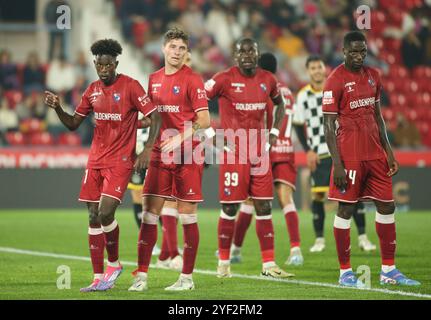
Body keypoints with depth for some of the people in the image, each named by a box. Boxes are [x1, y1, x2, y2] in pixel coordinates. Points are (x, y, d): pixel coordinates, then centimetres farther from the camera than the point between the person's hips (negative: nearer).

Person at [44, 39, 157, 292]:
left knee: (105, 213, -17)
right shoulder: (93, 90, 10)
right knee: (93, 217, 4)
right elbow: (73, 123, 16)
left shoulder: (130, 86, -9)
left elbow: (155, 118, -9)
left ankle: (114, 264, 8)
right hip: (96, 161, 6)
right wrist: (57, 108, -2)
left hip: (120, 161, -6)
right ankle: (99, 278, 10)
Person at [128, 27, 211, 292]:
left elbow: (204, 121, -10)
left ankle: (187, 277, 7)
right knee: (149, 213, 1)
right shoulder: (154, 79, 12)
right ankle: (142, 275, 4)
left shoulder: (192, 79, -6)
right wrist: (148, 147, 12)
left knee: (187, 215, 0)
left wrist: (179, 139, -19)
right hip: (160, 155, 5)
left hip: (187, 156, -5)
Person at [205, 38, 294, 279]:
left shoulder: (268, 80, 7)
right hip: (233, 151, -5)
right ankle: (224, 263, 12)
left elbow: (280, 104, 25)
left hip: (260, 151, 5)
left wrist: (274, 132, 13)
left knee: (264, 207, 4)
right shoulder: (224, 79, -8)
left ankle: (269, 264, 8)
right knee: (230, 209, -1)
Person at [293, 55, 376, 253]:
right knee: (317, 194, -4)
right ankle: (319, 239, 7)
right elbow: (298, 126, 8)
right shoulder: (303, 96, 2)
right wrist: (308, 151, -1)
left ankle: (362, 237, 0)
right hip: (319, 153, 0)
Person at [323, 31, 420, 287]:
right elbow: (329, 125, -10)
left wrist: (389, 152, 13)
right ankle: (345, 273, 6)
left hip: (376, 154, 7)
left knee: (387, 206, 7)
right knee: (346, 210, -1)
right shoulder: (335, 81, -9)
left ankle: (389, 270, 14)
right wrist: (337, 164, -16)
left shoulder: (373, 76, 11)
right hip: (350, 157, -7)